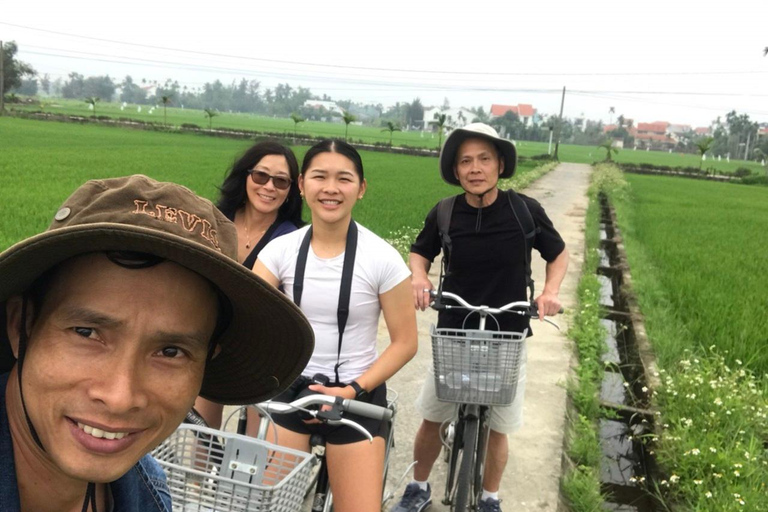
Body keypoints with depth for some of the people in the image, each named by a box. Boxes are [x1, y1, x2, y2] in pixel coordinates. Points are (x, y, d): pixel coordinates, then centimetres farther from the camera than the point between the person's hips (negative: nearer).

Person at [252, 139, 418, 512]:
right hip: (288, 391, 2)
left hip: (357, 398, -2)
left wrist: (354, 389, -16)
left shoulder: (382, 258, -12)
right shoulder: (281, 249, -5)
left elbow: (404, 342, -6)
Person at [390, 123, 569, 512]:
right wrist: (419, 276, -10)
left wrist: (551, 290, -11)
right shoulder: (443, 214, -8)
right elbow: (419, 252, 11)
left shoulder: (526, 211, -11)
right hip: (453, 333, 1)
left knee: (497, 428, 10)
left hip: (507, 337, -1)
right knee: (432, 418, 9)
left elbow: (558, 254, 6)